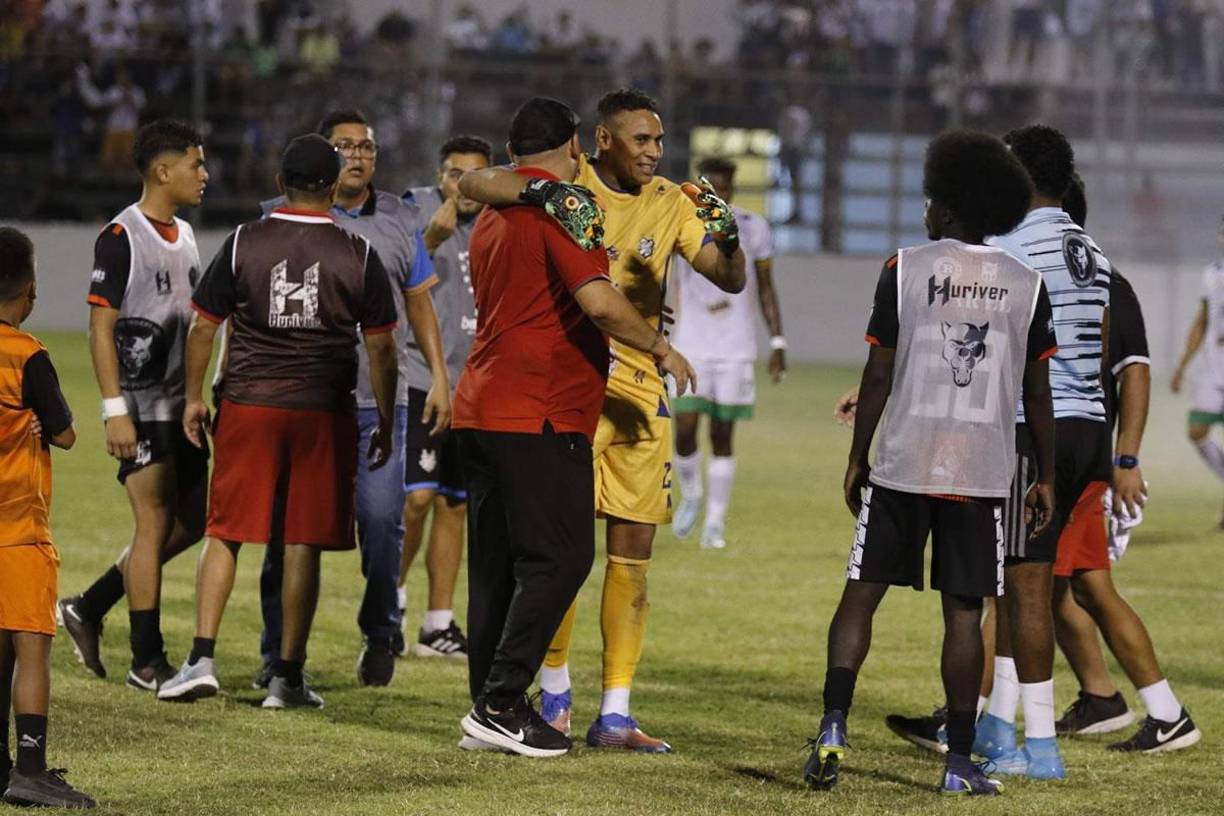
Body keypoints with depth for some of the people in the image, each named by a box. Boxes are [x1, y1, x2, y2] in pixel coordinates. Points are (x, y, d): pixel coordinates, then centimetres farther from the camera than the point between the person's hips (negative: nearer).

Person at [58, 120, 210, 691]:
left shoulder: (184, 236, 14)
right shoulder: (121, 237, -12)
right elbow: (101, 328, -14)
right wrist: (115, 412, -19)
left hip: (179, 404, 8)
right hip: (140, 406, -8)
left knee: (191, 520, 9)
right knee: (155, 524, -6)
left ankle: (89, 608, 20)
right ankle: (147, 661, 2)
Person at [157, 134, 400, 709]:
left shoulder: (243, 244, -1)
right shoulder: (359, 256, -1)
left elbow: (203, 327, 3)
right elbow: (381, 347, 2)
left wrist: (194, 398, 15)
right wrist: (385, 424, 11)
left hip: (248, 405, 0)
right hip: (324, 413, 0)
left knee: (223, 534, 7)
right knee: (303, 545, 4)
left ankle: (202, 659, -4)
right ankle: (288, 677, 7)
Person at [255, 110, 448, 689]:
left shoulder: (400, 221, 13)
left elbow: (419, 303, 18)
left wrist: (438, 378, 11)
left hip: (380, 399, 1)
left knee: (382, 520, -7)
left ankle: (380, 635, 13)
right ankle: (278, 653, 10)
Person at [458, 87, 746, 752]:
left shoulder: (669, 204, 7)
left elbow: (730, 281, 6)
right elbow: (472, 184, -14)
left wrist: (727, 240, -15)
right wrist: (541, 191, -30)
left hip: (641, 391, 4)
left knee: (633, 547, 3)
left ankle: (614, 714, 8)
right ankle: (555, 689, 14)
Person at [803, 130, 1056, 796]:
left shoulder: (904, 270, -1)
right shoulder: (1025, 285, 4)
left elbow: (878, 377, -1)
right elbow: (1037, 395, 6)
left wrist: (856, 458, 8)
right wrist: (1046, 478, 14)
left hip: (901, 466, -1)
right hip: (983, 474, 1)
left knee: (861, 595, 7)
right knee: (963, 614, 4)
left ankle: (832, 729, -7)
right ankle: (959, 764, 4)